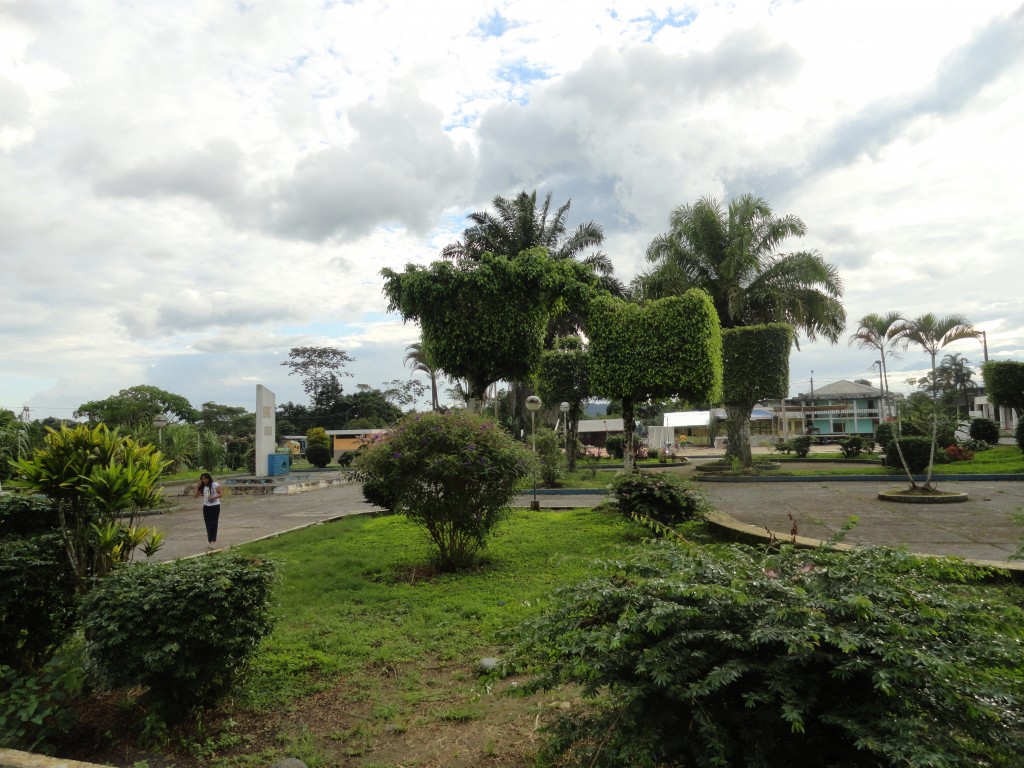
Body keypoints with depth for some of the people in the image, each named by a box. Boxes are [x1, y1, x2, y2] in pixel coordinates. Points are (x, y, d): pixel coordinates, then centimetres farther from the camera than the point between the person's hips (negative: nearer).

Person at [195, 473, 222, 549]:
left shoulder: (215, 485, -8)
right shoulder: (202, 487, 7)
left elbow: (221, 494, -9)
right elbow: (196, 496, 2)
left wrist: (214, 497, -26)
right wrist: (198, 486, -5)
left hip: (215, 506, -5)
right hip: (206, 507, 5)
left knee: (213, 523, -8)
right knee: (208, 524, 6)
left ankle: (213, 541, -10)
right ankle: (210, 540, 14)